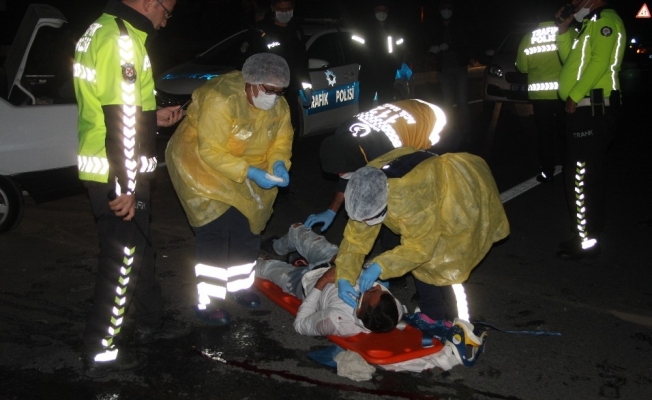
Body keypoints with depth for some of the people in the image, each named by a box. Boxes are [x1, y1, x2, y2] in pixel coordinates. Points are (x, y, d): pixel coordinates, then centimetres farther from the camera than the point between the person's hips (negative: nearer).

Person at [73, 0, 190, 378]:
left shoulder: (103, 31, 15)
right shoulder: (123, 39, -19)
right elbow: (119, 122, -24)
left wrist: (154, 117, 22)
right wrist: (124, 188, -23)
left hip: (100, 169, 10)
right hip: (117, 177, -10)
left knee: (140, 249, 22)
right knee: (122, 259, 0)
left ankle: (153, 321, 39)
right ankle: (101, 353, 12)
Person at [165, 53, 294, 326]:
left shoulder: (279, 106, -7)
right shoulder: (221, 99, -30)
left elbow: (282, 140, -1)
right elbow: (211, 151, -31)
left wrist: (279, 163, -23)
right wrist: (250, 173, -35)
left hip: (247, 173, 7)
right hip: (203, 164, -7)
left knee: (247, 228, 8)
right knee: (215, 231, -14)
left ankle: (240, 286, 28)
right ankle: (208, 303, -6)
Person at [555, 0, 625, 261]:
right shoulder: (589, 24, 25)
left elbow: (599, 62, -19)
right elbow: (571, 61, 19)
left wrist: (574, 97, -19)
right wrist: (564, 31, 13)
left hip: (593, 109, -11)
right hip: (584, 108, 11)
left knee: (582, 178, -9)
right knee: (581, 176, 15)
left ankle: (587, 242, -4)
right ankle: (586, 234, 25)